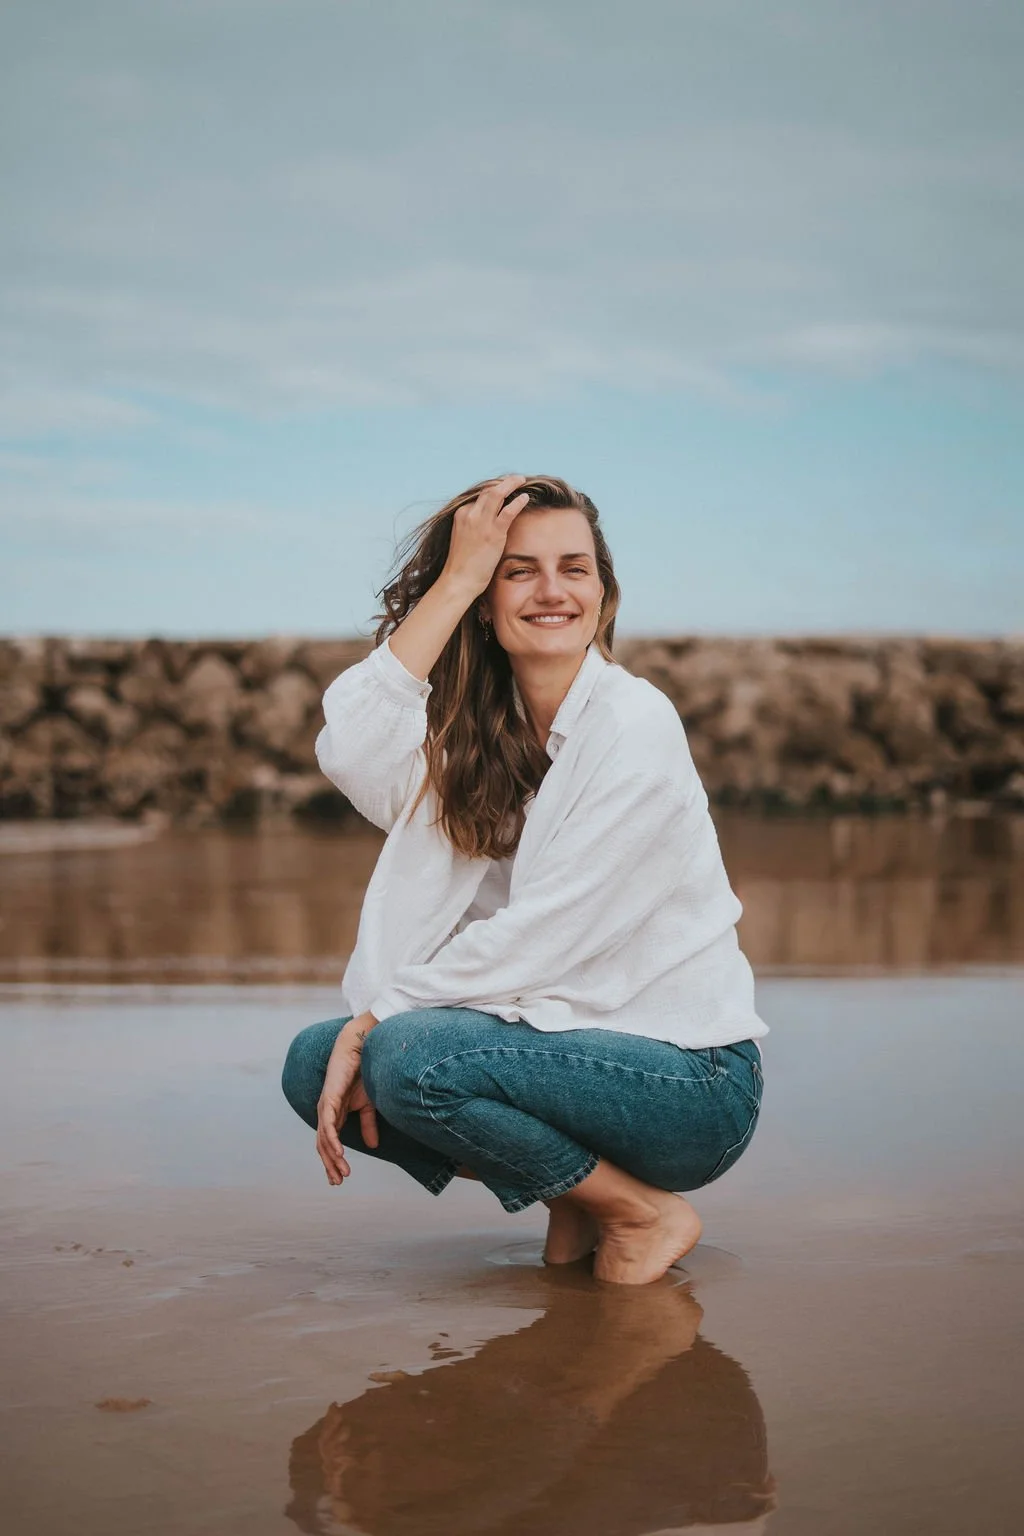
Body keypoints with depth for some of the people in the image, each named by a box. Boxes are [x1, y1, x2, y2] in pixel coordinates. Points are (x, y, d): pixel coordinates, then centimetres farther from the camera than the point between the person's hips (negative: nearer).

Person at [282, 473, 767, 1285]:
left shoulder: (634, 723, -14)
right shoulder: (477, 729, 6)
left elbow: (542, 937, -19)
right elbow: (354, 758, -16)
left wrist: (381, 1014, -15)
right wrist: (454, 579, -15)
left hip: (692, 1080, -7)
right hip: (571, 1043, 7)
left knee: (411, 1053, -27)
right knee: (316, 1062, -4)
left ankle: (643, 1211, -6)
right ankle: (576, 1199, 7)